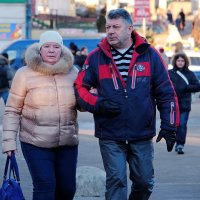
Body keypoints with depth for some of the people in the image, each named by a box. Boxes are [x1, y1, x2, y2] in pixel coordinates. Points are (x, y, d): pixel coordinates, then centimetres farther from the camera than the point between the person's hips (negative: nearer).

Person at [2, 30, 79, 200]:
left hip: (68, 142, 4)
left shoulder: (72, 73, 6)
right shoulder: (25, 75, -3)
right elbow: (12, 111, 0)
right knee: (45, 186, -11)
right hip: (36, 142, -4)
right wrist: (9, 140, -7)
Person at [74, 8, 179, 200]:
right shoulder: (96, 57, 0)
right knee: (116, 181, -6)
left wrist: (169, 126, -3)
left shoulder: (149, 55, 0)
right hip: (110, 136, -1)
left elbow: (166, 93, 3)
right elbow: (80, 87, 4)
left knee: (144, 181, 8)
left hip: (142, 134, 1)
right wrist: (97, 104, -14)